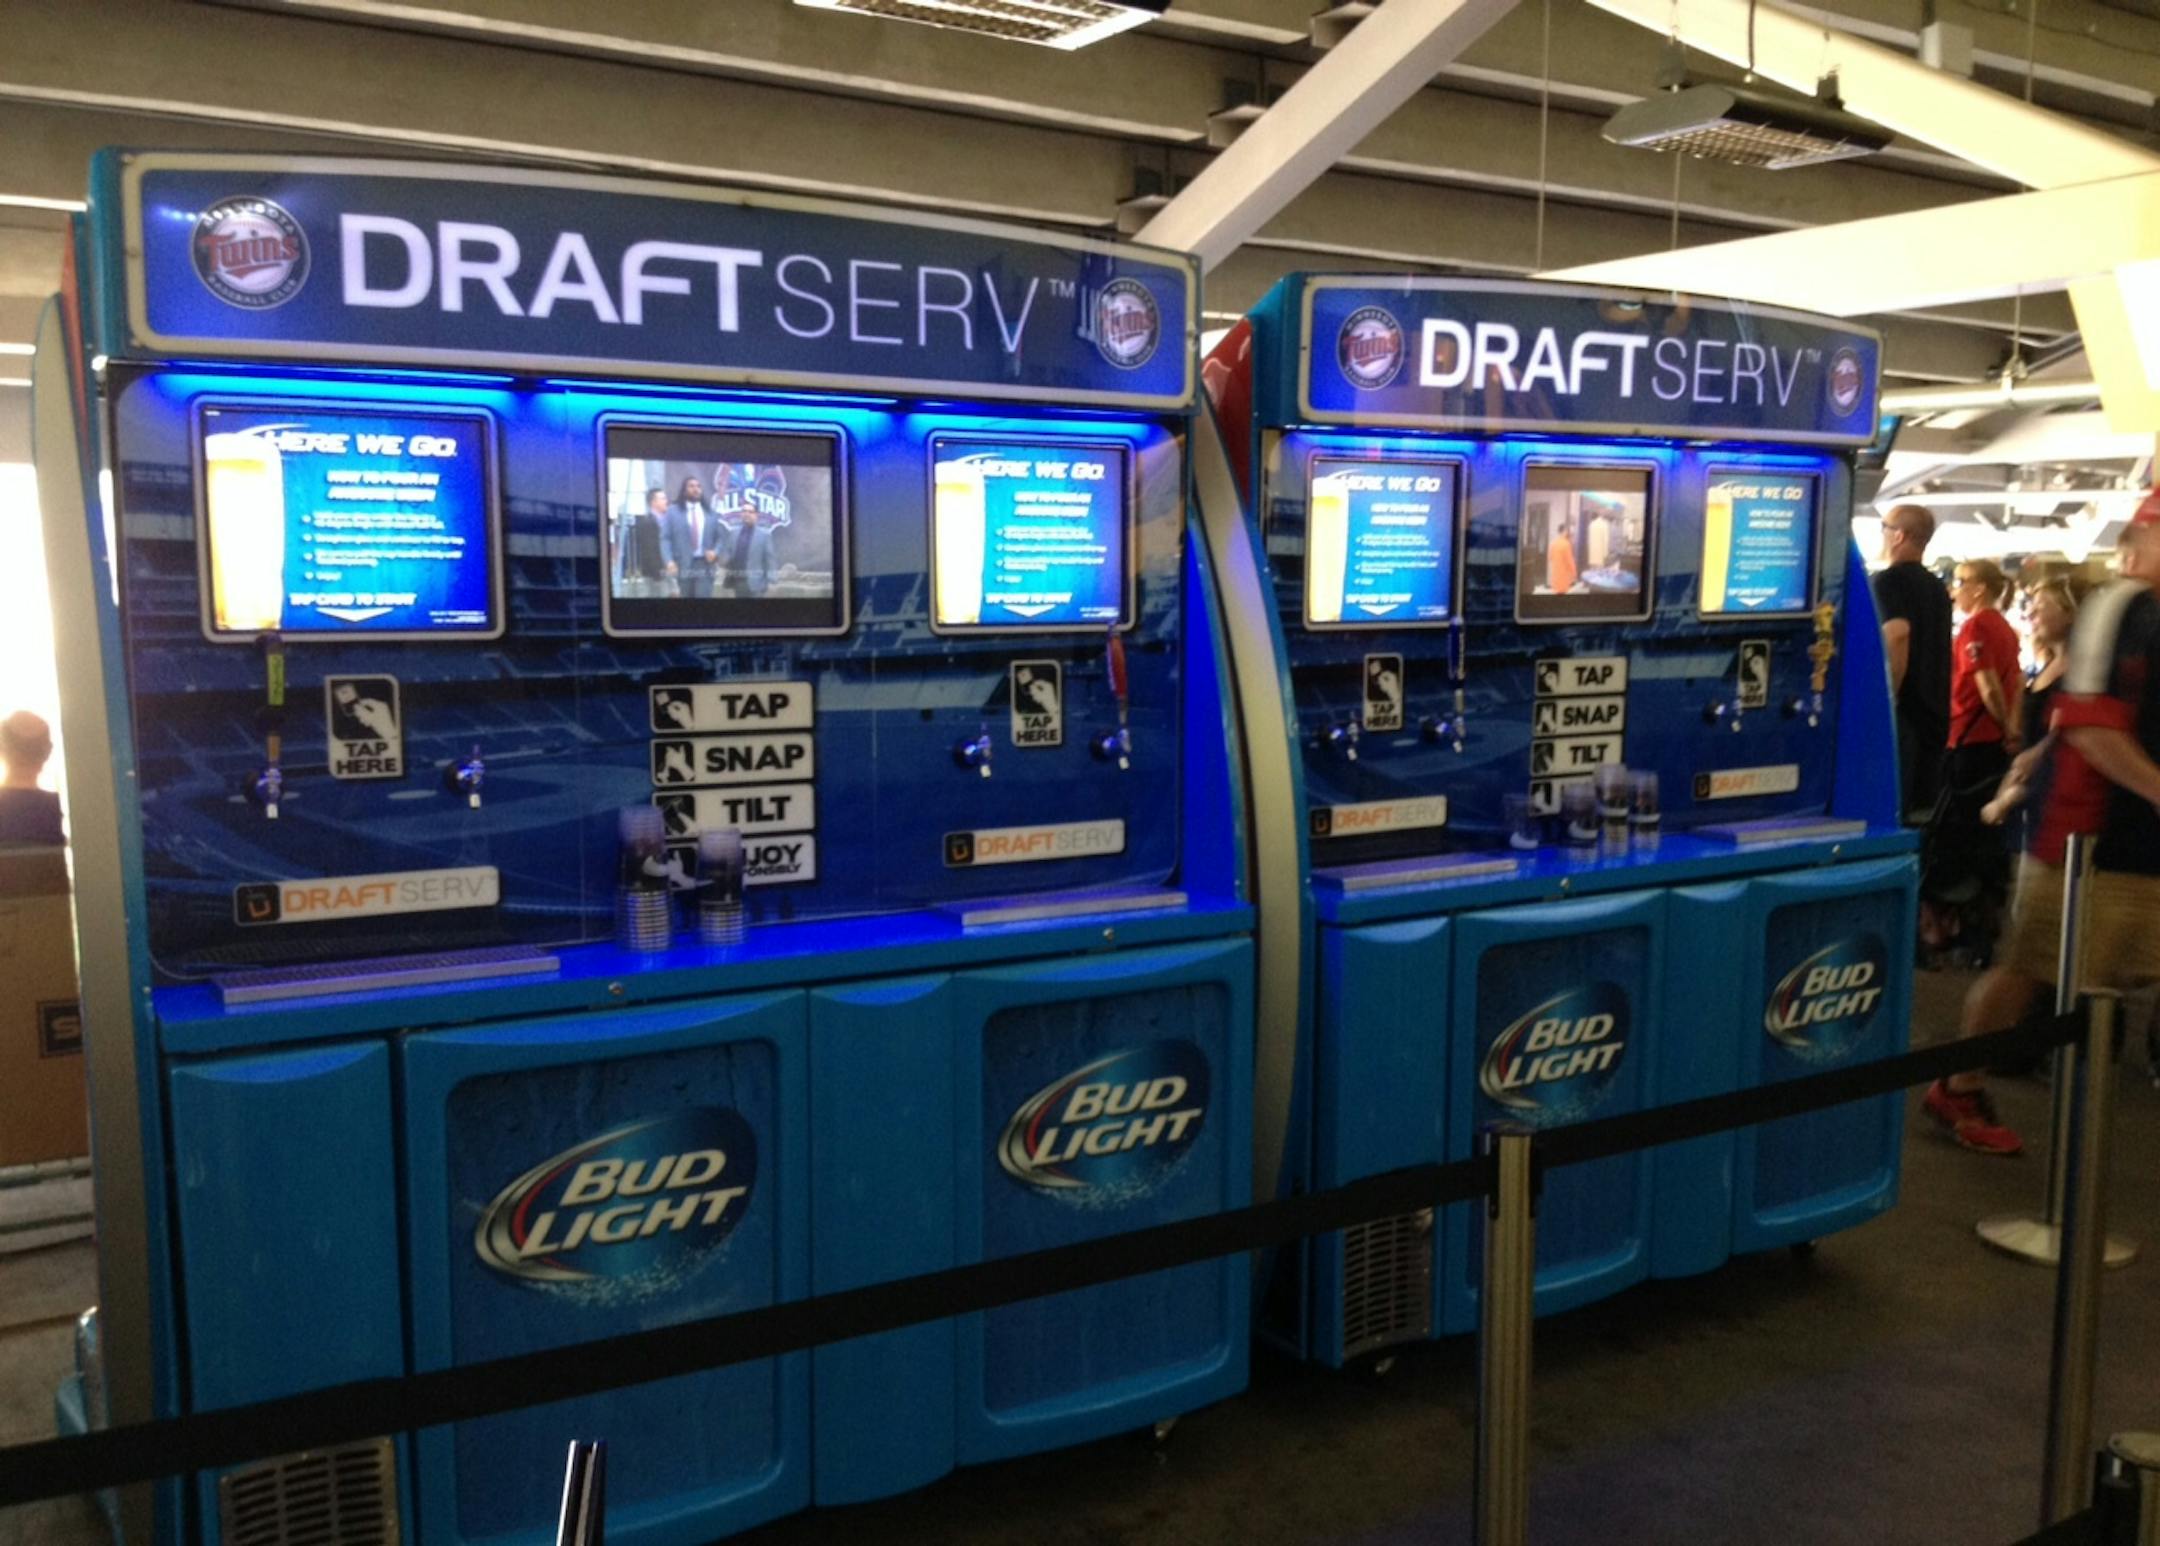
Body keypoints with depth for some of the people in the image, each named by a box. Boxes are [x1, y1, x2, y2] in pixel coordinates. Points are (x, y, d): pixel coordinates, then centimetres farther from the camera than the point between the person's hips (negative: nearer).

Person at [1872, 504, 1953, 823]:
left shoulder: (1890, 580, -11)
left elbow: (1898, 634, -28)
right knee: (1920, 806, 12)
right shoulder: (1935, 586, 16)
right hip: (1934, 714, 8)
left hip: (1903, 713, -8)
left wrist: (1886, 700, -23)